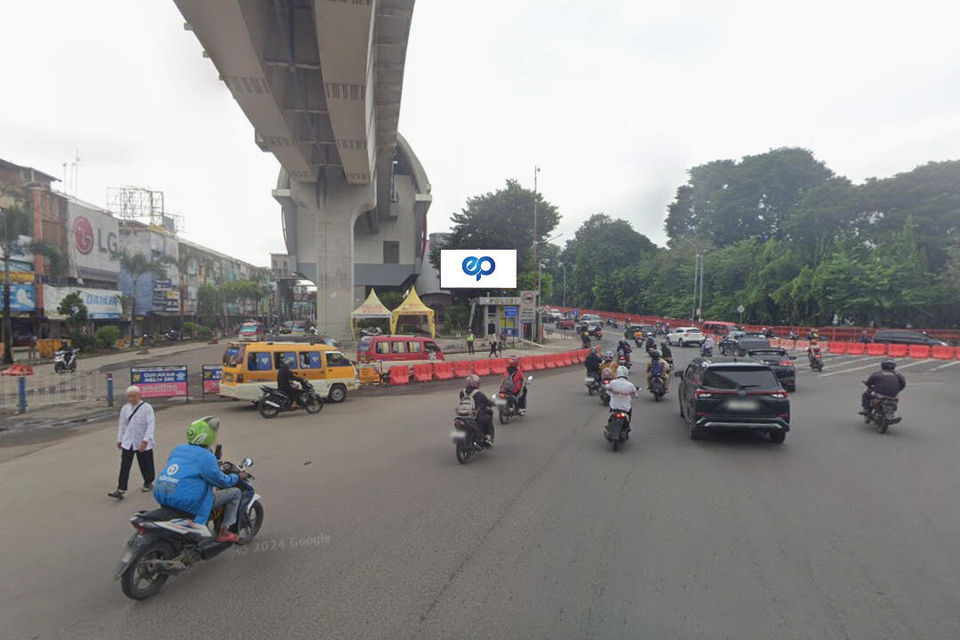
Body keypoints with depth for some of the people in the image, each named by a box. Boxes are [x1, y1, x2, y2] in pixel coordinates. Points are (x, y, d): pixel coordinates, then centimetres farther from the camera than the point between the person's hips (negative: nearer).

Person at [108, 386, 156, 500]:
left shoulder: (147, 408, -12)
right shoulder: (125, 408, 3)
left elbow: (151, 425, -17)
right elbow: (122, 424, 13)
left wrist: (145, 440, -24)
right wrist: (119, 440, 15)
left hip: (143, 443, -3)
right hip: (128, 443, 4)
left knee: (145, 465, 11)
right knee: (124, 466, -3)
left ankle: (148, 483, 32)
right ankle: (121, 490, -2)